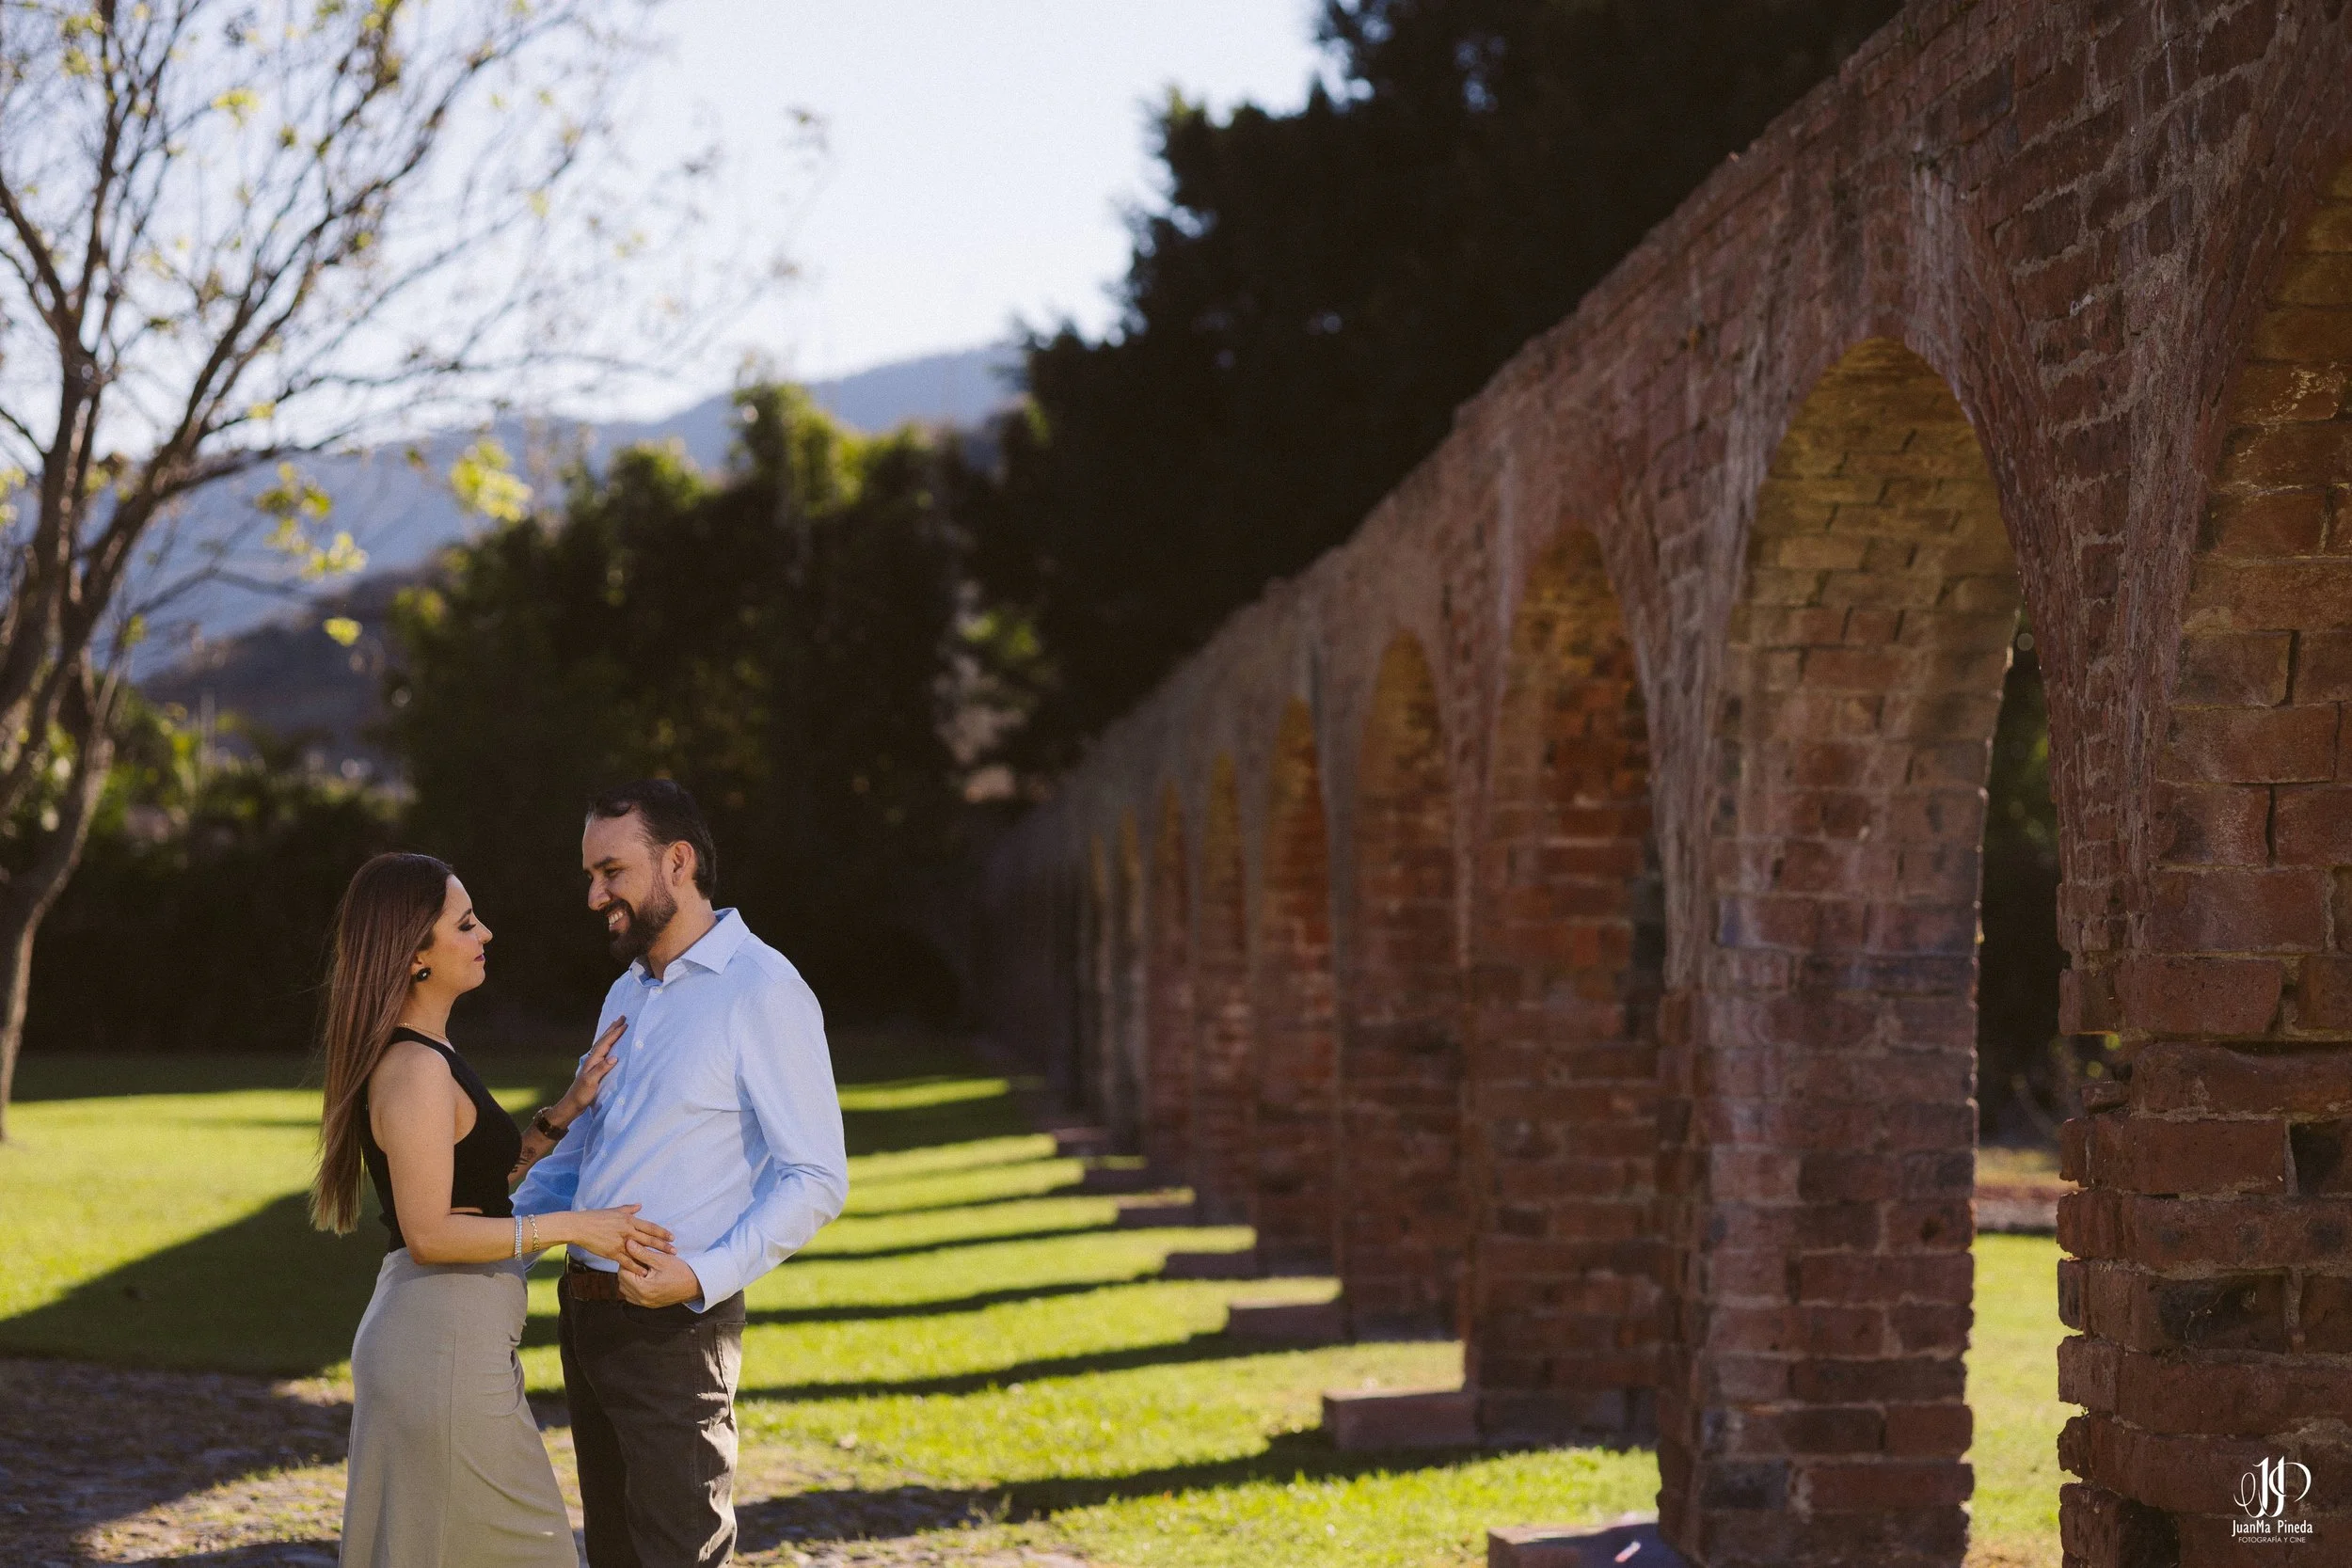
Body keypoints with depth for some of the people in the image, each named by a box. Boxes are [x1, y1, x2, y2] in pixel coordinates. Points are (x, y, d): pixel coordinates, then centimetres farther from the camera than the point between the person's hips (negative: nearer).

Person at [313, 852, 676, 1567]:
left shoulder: (427, 1056, 13)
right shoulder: (416, 1069, -17)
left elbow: (482, 1187, 18)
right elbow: (430, 1233, -21)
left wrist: (568, 1108, 12)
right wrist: (573, 1227, -18)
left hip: (448, 1339, 10)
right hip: (444, 1344, -10)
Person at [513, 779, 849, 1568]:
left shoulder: (761, 991, -12)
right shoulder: (625, 995, 15)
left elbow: (816, 1179, -15)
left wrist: (704, 1277, -25)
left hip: (672, 1327, -8)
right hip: (588, 1316, 8)